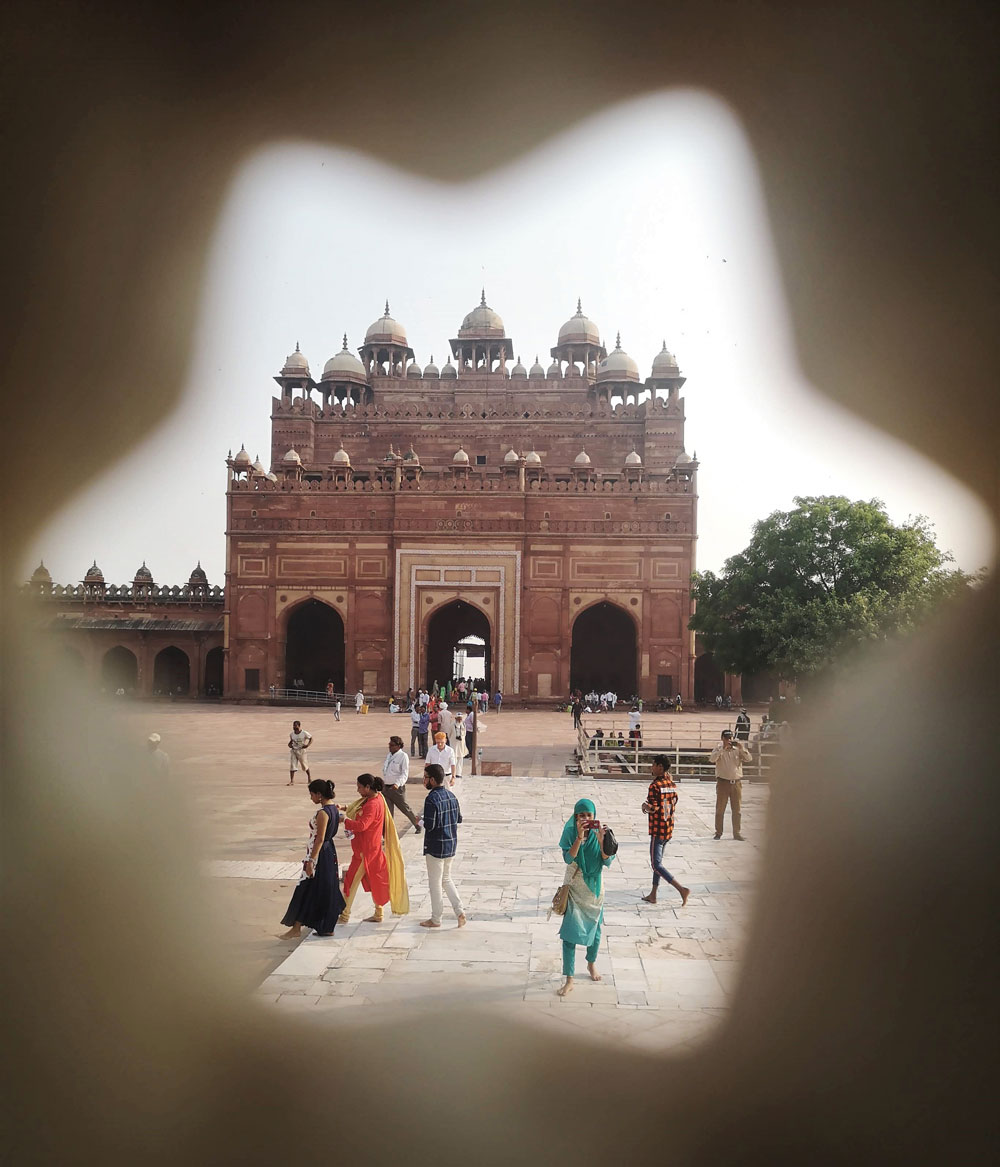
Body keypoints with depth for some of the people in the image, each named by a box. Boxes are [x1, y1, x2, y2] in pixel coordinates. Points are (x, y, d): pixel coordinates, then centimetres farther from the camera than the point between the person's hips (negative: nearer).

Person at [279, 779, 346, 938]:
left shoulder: (323, 813, -22)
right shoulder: (334, 807, 6)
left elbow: (320, 839, -22)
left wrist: (311, 860, -20)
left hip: (319, 853, -10)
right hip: (330, 852, 10)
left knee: (306, 890, -1)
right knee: (327, 889, 15)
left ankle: (296, 928, 4)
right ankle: (327, 928, 21)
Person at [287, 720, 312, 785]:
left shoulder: (304, 733, -10)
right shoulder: (291, 734, 3)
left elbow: (311, 738, -1)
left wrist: (308, 745, -16)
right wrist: (290, 744, -3)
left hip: (302, 751, -3)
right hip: (293, 751, 3)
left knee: (305, 765, 10)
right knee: (292, 766, -6)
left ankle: (309, 776, 37)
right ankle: (292, 781, -3)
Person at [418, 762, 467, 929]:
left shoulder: (432, 799, -20)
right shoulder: (451, 796, 4)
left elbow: (429, 825, -24)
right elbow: (459, 818, 11)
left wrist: (420, 820, -5)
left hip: (435, 847, -8)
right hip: (451, 845, 8)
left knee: (435, 883, 6)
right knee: (446, 879, 21)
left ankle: (436, 919, 16)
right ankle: (460, 911, 10)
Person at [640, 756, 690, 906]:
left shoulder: (655, 786, -18)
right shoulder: (672, 785, 5)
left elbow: (652, 808, -20)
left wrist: (644, 806, -2)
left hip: (657, 830, -8)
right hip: (669, 829, 8)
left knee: (656, 865, -4)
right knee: (658, 861, 18)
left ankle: (682, 889, -15)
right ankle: (653, 895, 25)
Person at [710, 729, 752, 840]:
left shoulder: (737, 750, 6)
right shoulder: (719, 749, 1)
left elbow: (748, 759, -3)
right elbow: (712, 759, -17)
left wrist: (742, 748, -16)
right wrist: (723, 749, -22)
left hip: (736, 783, 2)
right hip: (723, 782, -2)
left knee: (737, 809, 6)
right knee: (720, 809, 2)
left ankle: (736, 833, 14)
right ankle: (718, 833, 11)